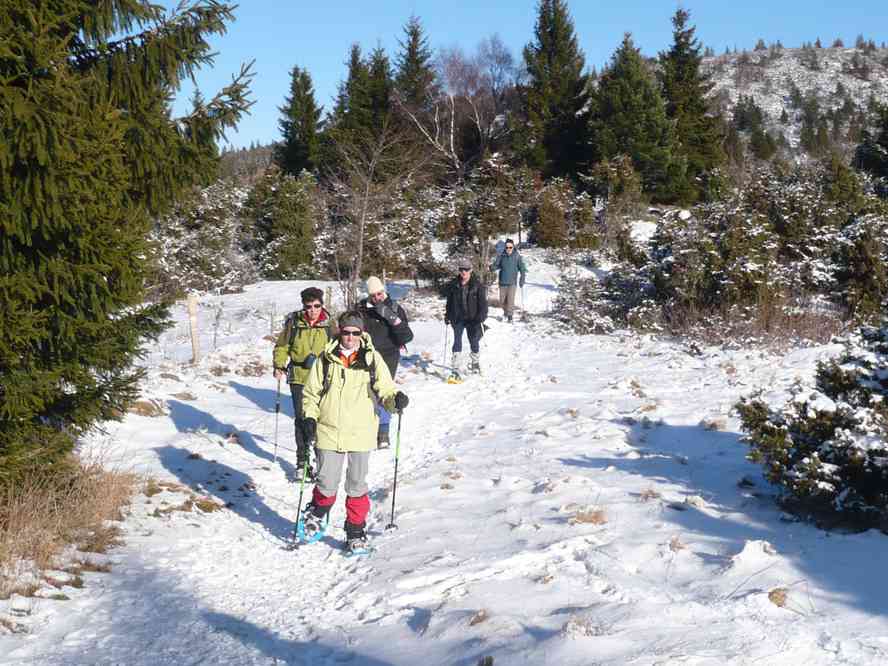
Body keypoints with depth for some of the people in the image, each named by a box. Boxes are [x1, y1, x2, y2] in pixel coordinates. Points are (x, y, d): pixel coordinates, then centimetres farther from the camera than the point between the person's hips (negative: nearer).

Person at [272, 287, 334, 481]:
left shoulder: (329, 324, 1)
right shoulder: (293, 323, 0)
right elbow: (282, 347, 10)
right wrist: (279, 366, -3)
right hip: (298, 379, 0)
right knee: (301, 420, 3)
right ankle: (302, 461, 16)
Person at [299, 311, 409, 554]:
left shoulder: (372, 359, 1)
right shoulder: (326, 359, 2)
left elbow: (385, 389, 1)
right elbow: (311, 392, 9)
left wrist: (396, 399, -21)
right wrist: (310, 418, -3)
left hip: (361, 433, 0)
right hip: (329, 432, 0)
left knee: (357, 485, 7)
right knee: (327, 484, 2)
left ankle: (355, 532, 22)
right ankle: (317, 515, 33)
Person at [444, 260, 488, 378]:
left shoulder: (478, 285, -7)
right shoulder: (453, 285, 3)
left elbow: (483, 303, -8)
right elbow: (449, 302, 14)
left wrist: (481, 318, -16)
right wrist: (448, 316, 11)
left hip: (472, 319, -1)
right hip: (458, 319, 2)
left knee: (474, 342, 11)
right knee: (457, 342, -9)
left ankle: (475, 362, 38)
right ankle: (456, 370, -12)